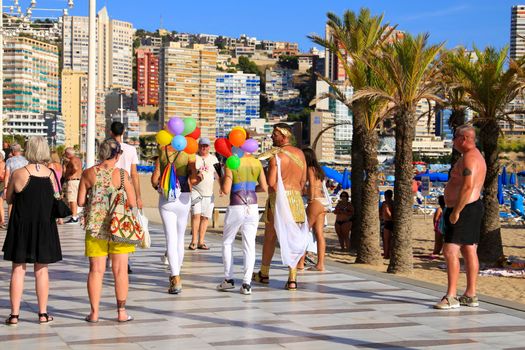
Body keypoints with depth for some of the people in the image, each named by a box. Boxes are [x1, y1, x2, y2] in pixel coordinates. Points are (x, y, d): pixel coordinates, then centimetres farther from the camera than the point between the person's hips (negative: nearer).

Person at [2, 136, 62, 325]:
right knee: (41, 270, 10)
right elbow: (53, 200, 6)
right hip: (45, 228, 2)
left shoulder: (18, 174, -11)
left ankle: (14, 314, 5)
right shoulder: (51, 175, -3)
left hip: (21, 228, -2)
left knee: (18, 270, 6)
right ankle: (43, 313, 12)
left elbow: (9, 199, 1)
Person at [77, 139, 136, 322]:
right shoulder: (122, 174, -8)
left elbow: (80, 201, 1)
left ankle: (94, 312, 8)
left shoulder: (88, 174, -2)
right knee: (120, 270, 6)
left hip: (95, 226, 2)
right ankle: (121, 312, 11)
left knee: (96, 270, 5)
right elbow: (132, 203, -7)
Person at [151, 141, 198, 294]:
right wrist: (189, 183, 7)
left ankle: (176, 279, -14)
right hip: (184, 199, 1)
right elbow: (194, 178, -15)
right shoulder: (189, 154, -7)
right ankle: (176, 273, 30)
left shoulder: (162, 152, -3)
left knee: (171, 239, -3)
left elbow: (154, 179, -5)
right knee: (180, 238, 17)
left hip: (165, 200, -1)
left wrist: (156, 186, 17)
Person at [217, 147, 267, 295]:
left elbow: (226, 190, -10)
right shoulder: (257, 163, 3)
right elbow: (264, 188, 6)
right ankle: (246, 283, -2)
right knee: (249, 245, 3)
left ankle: (229, 279, 14)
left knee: (227, 243, 15)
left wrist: (221, 180, 9)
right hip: (252, 207, 3)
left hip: (236, 207, -3)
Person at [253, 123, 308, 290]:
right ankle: (292, 278, -2)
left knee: (270, 237, 12)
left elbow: (271, 183, -18)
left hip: (278, 198, -4)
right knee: (292, 239, 5)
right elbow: (303, 180, 11)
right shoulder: (300, 153, 5)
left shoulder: (275, 155, -13)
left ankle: (264, 274, 25)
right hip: (296, 199, 4)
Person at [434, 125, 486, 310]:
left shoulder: (469, 157, -16)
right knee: (469, 251, 11)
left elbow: (468, 186, -27)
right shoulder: (476, 156, 19)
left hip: (464, 209, -11)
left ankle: (451, 297, -17)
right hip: (472, 208, 11)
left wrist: (456, 211, -25)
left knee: (450, 250, -15)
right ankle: (470, 295, 16)